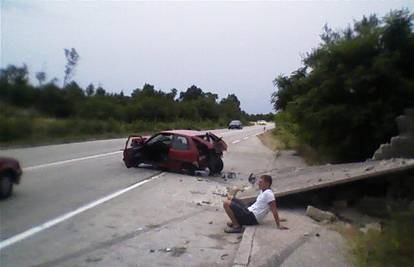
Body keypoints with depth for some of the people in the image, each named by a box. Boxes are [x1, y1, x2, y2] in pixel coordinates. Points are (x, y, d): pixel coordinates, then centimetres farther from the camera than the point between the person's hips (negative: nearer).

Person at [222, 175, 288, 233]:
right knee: (230, 198, 16)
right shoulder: (263, 191, 13)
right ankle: (235, 221, 12)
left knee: (226, 203, -20)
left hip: (251, 217, -10)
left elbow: (274, 210, -18)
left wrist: (278, 225, -16)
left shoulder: (268, 193, -18)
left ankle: (236, 226, -13)